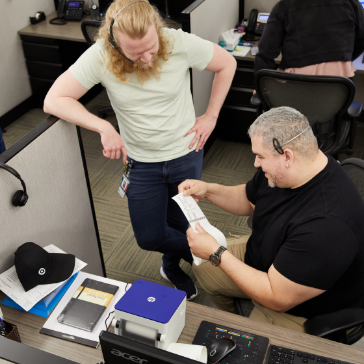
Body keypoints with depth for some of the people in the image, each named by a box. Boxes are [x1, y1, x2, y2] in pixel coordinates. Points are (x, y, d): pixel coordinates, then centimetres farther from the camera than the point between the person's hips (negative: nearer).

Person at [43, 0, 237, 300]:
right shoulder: (100, 57, -22)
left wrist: (211, 116, -7)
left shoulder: (181, 44, -22)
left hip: (186, 154, 0)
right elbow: (54, 100, -19)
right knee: (149, 237, 3)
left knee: (180, 224, 17)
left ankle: (172, 266, 51)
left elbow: (227, 64, -5)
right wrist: (104, 127, -30)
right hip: (141, 162, 0)